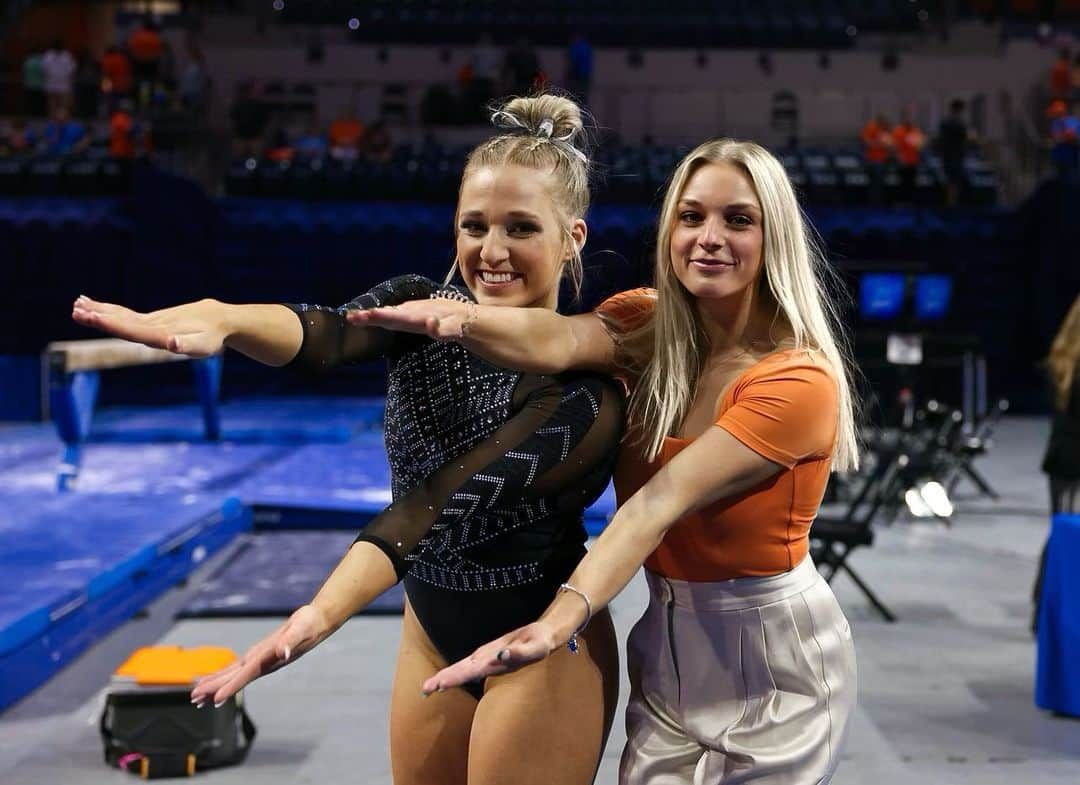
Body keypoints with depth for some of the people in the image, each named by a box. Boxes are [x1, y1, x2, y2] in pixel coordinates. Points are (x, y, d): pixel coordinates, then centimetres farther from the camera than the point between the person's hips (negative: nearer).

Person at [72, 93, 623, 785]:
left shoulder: (584, 384, -21)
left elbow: (448, 502, -33)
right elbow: (325, 335, -28)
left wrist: (325, 613, -46)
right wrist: (222, 318, -50)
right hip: (431, 632, 5)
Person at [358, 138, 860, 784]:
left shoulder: (801, 380, -21)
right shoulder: (649, 325, -4)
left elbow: (660, 501, -31)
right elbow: (560, 341, -27)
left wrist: (566, 618, -42)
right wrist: (458, 319, -48)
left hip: (771, 660, -5)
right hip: (668, 642, 5)